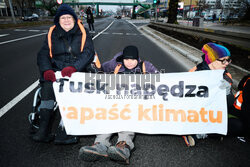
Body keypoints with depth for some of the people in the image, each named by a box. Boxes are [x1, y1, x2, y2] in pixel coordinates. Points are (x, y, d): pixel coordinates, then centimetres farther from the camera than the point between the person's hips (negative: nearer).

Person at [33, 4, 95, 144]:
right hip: (56, 71, 2)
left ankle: (62, 132, -26)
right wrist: (47, 70, -15)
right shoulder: (52, 34, 16)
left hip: (78, 71, -2)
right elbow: (43, 54, 7)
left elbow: (88, 53, -6)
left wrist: (73, 67, -24)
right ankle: (44, 130, -24)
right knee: (48, 86, -29)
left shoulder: (83, 33, 9)